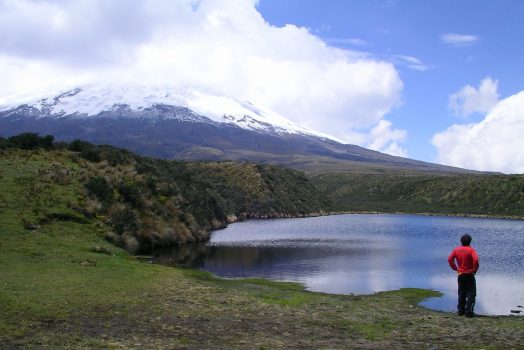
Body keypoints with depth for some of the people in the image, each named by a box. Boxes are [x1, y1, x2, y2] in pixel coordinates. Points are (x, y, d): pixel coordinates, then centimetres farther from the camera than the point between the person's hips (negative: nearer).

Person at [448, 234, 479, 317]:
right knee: (471, 293, 3)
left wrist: (455, 268, 9)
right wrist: (475, 270, -10)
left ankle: (461, 310, 16)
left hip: (460, 274, 5)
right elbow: (476, 260, -24)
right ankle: (468, 312, -2)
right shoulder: (471, 250, -12)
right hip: (469, 275, -4)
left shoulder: (456, 249, 1)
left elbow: (450, 259, 2)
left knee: (461, 293, 15)